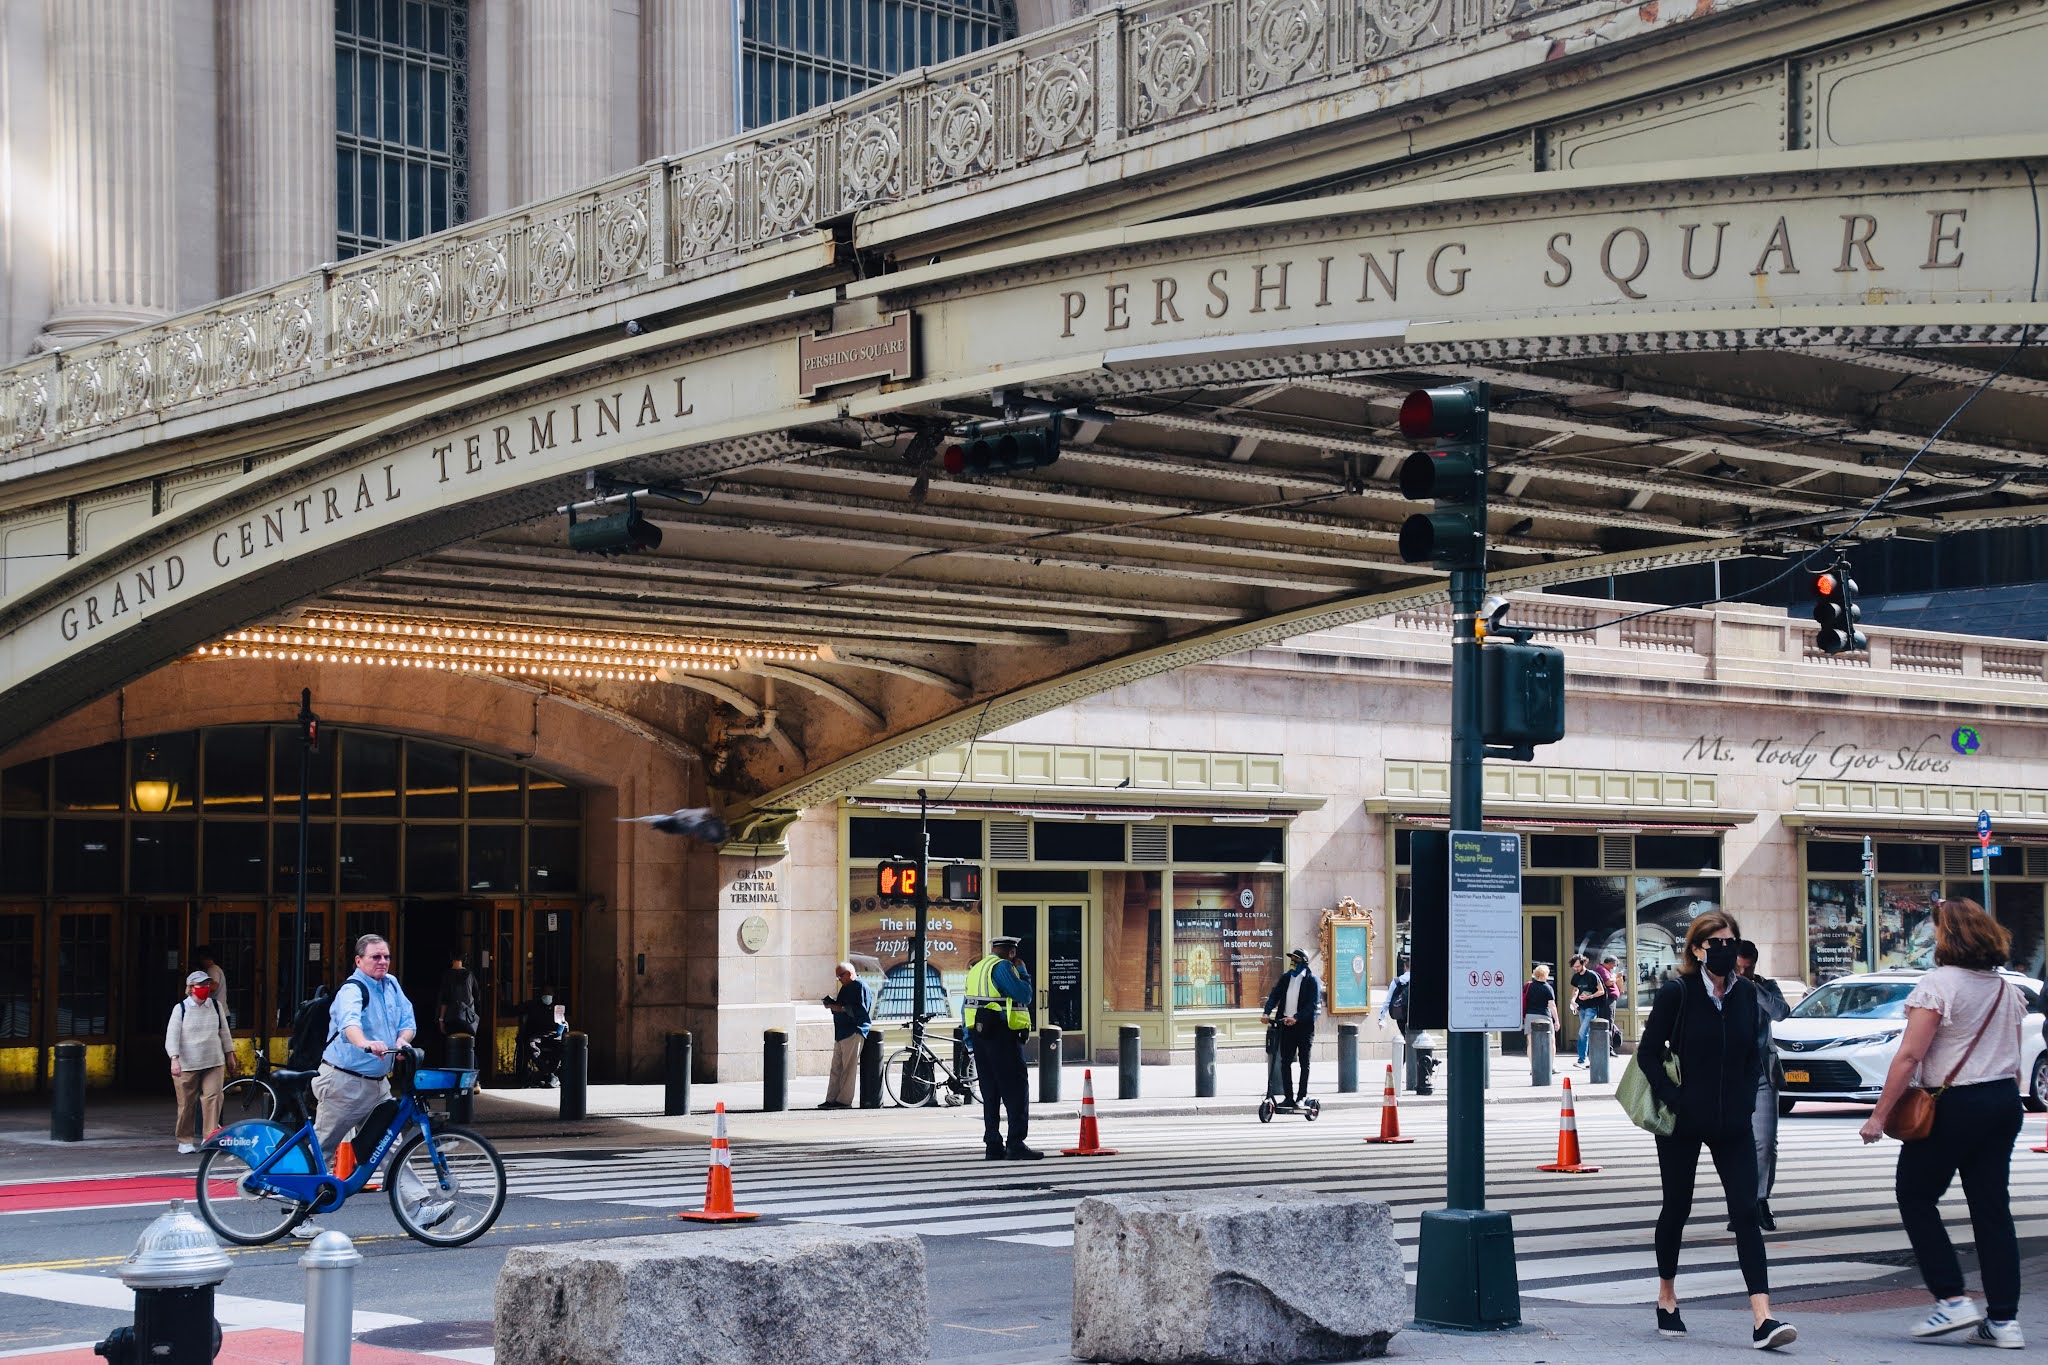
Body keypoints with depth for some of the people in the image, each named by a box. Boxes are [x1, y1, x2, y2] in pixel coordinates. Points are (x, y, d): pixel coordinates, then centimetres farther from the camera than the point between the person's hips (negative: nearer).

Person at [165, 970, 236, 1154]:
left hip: (214, 1063, 3)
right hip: (187, 1064, -3)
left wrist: (229, 1055, 17)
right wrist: (174, 1059, -19)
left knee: (213, 1098, -10)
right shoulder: (181, 1008, -3)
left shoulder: (216, 1006, 7)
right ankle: (185, 1140, 16)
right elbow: (171, 1036, -8)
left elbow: (224, 1032, 16)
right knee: (187, 1104, 4)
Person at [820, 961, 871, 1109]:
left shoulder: (861, 986, -8)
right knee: (836, 1068, 7)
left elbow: (861, 1010, -18)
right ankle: (831, 1099, 8)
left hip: (854, 1033, -9)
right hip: (841, 1033, 9)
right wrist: (832, 1004, 6)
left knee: (849, 1068, -7)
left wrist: (841, 1008, -18)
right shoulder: (846, 987, 21)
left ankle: (845, 1100, -6)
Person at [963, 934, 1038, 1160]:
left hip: (980, 1034, 9)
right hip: (1003, 1035, -9)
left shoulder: (976, 970, 17)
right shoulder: (1002, 967, -10)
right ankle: (1016, 1145, -12)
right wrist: (1022, 972, 0)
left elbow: (969, 1005, 17)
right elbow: (1024, 996, -15)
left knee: (990, 1092, 11)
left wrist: (970, 1039, 18)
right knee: (1015, 1091, -7)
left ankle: (993, 1145, 10)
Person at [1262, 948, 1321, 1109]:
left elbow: (1312, 1004, -13)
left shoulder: (1312, 980, -5)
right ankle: (1288, 1097, 7)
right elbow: (1274, 995, 3)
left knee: (1304, 1062, 4)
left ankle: (1301, 1097, 9)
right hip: (1286, 1024, 5)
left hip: (1304, 1025, -5)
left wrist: (1296, 1018, -24)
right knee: (1285, 1062, 3)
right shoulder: (1285, 977, 10)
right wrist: (1267, 1013, -14)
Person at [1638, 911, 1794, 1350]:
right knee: (1677, 1209, 10)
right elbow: (1648, 1053, -8)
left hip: (1732, 1125, 3)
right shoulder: (1676, 993, -10)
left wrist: (1746, 1099, 5)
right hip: (1683, 1122, -3)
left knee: (1746, 1212, -7)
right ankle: (1666, 1299, 31)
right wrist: (1673, 1099, -14)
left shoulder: (1745, 993, 4)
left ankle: (1762, 1319, -15)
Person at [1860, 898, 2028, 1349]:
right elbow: (2013, 1059, 15)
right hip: (2004, 1103, 7)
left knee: (1915, 1196, 7)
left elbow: (1909, 1056, -17)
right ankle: (2004, 1319, 4)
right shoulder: (2007, 990, 10)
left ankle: (1952, 1299, 0)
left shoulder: (1938, 984, -13)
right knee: (1992, 1208, 7)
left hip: (1954, 1105, -7)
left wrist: (1879, 1115, -14)